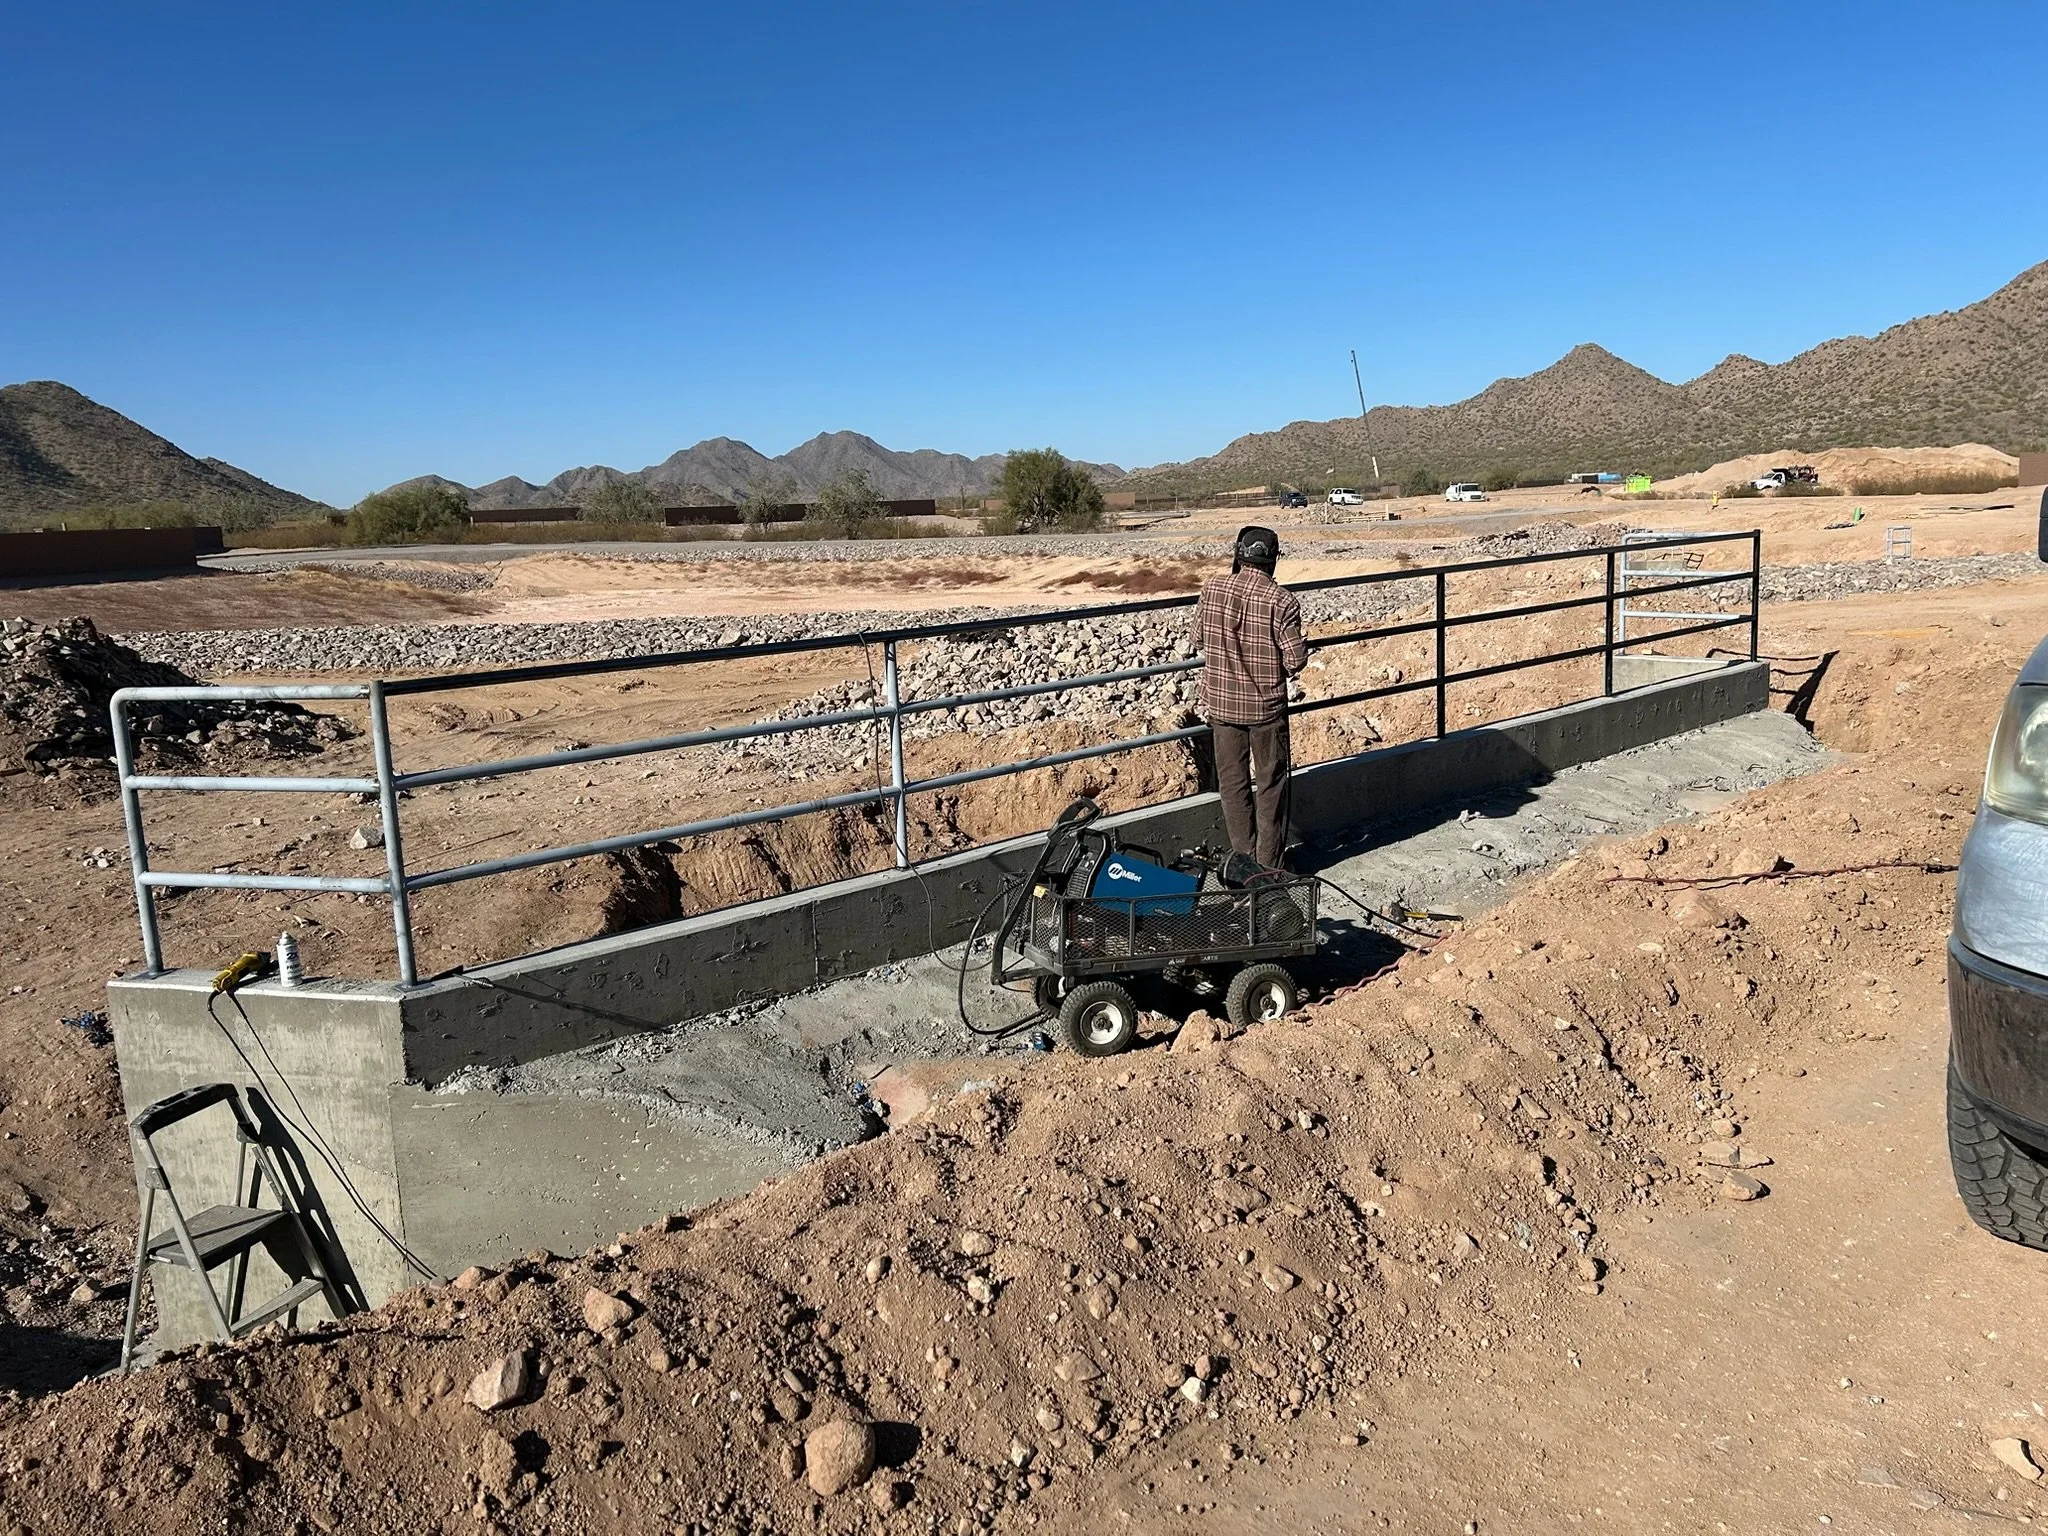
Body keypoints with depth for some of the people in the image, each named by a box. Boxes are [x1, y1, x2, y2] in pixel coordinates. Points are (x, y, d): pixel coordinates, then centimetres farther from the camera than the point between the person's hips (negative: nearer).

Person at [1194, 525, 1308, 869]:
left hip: (1221, 703, 2)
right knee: (1270, 782, 11)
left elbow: (1198, 638, 6)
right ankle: (1269, 863, 17)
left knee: (1233, 781, 15)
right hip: (1267, 706, -2)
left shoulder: (1211, 588, -7)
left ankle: (1243, 855, 23)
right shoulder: (1282, 601, -16)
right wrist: (1302, 645, 6)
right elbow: (1295, 660, -15)